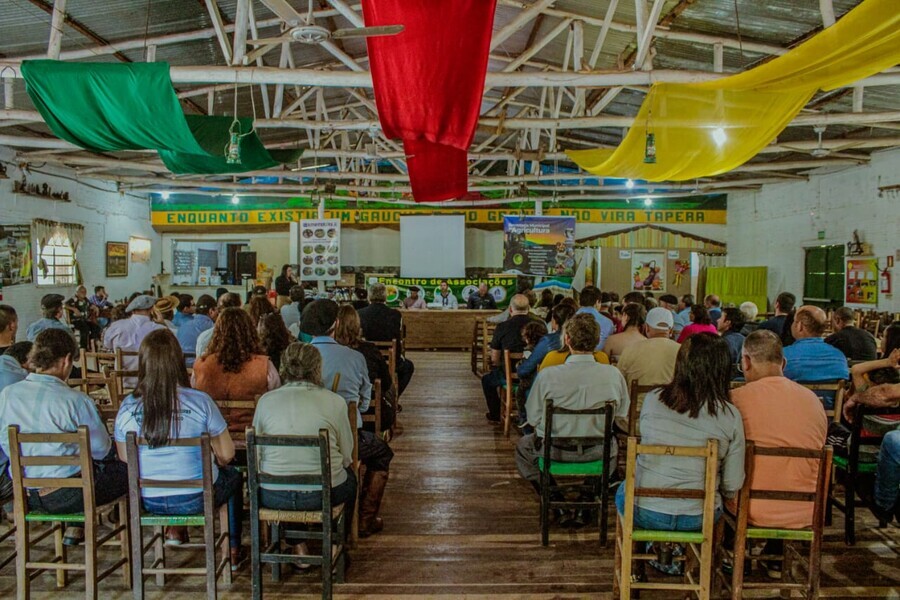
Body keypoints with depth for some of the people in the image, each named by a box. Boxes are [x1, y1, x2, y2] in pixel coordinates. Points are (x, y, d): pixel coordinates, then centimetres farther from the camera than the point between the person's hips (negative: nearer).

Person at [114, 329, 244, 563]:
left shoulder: (127, 407, -11)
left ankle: (174, 529, 34)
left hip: (148, 501, 4)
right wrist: (214, 461, 11)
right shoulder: (200, 401, -20)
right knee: (233, 476, 28)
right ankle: (232, 551, 35)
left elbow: (125, 458, 3)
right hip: (196, 499, -4)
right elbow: (226, 454, -12)